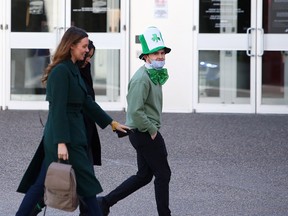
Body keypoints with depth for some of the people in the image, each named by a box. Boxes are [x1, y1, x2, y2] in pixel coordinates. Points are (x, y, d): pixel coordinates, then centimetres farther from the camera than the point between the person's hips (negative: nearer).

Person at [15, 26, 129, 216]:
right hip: (66, 137, -10)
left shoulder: (73, 70, 15)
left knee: (43, 183, 10)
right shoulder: (61, 71, -15)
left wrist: (112, 123, 23)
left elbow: (87, 102, 21)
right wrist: (61, 143, -24)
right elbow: (58, 109, -20)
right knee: (86, 182, -2)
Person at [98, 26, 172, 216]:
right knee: (163, 174, -1)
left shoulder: (155, 76, 13)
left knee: (144, 175, 15)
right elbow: (135, 111, -26)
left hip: (148, 133, 10)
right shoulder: (141, 78, -19)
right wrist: (152, 130, -18)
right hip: (145, 134, -10)